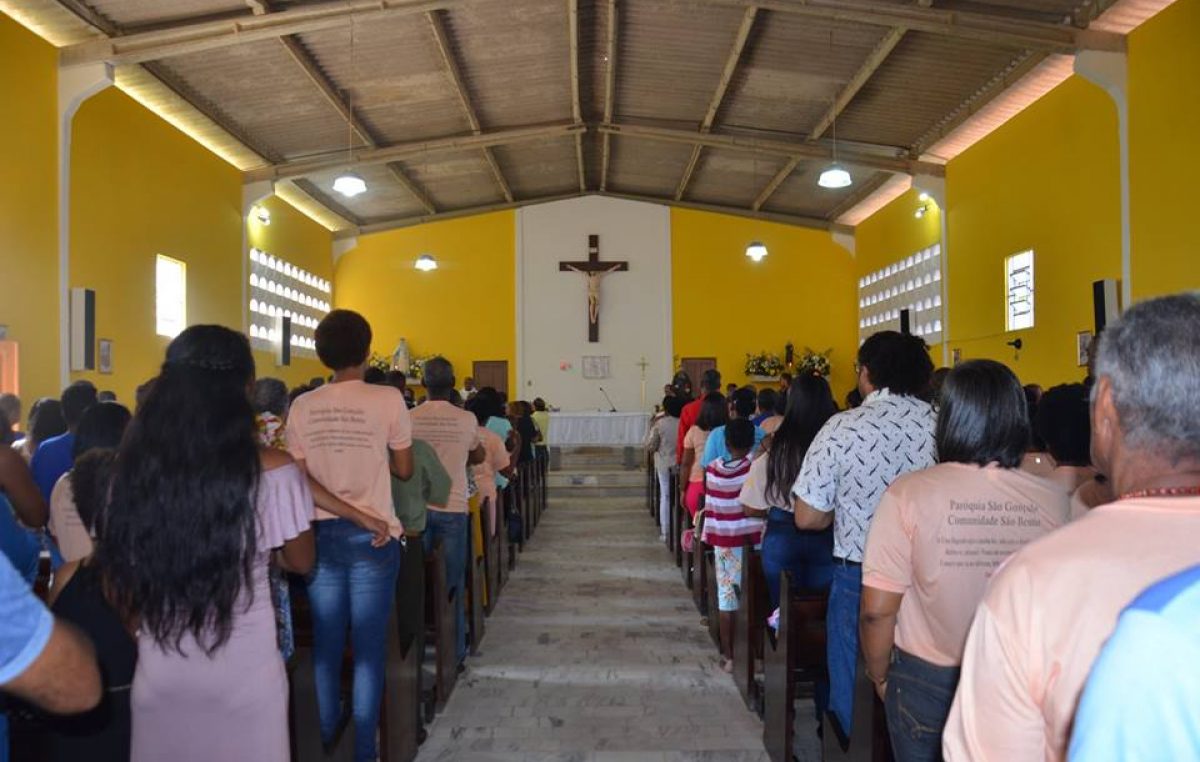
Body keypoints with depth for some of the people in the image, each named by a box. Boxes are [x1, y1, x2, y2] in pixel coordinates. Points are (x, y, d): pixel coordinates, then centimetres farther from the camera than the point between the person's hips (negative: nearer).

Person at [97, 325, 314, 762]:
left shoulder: (134, 467, -10)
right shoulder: (273, 472, -17)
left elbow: (115, 581, 1)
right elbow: (301, 563, -1)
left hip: (159, 671, 2)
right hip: (244, 673, -2)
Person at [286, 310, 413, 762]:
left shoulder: (302, 406, 1)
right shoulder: (388, 400, -9)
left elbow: (301, 481, -5)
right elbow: (404, 470, -1)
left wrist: (357, 517, -7)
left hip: (321, 534, 3)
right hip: (373, 538, -3)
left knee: (326, 645, 13)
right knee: (369, 649, 5)